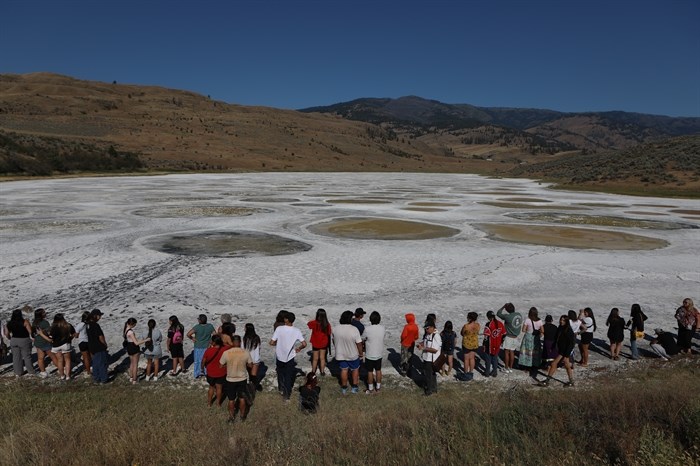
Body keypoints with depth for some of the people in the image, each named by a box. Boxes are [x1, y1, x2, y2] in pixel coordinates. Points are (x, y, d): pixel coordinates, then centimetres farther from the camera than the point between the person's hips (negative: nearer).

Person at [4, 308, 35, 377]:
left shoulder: (9, 323, -1)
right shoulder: (24, 322, -16)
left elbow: (7, 334, 5)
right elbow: (30, 331, -19)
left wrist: (11, 339, 22)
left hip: (14, 341, 4)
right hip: (24, 341, -4)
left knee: (16, 357, 14)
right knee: (27, 356, 8)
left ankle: (18, 372, 22)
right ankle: (31, 371, 16)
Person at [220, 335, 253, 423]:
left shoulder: (226, 353, -18)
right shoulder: (246, 353, -16)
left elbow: (221, 365, -6)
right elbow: (250, 365, -5)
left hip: (230, 380, -1)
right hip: (242, 379, 1)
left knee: (231, 400, 18)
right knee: (242, 398, 20)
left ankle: (231, 417, 33)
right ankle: (242, 415, 35)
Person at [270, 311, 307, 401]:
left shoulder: (279, 329, -18)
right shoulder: (296, 331, -13)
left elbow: (271, 343, -17)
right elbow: (304, 344, -15)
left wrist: (277, 344, 4)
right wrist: (299, 348, 5)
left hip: (279, 356, 0)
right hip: (290, 357, 0)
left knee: (280, 373, 27)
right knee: (288, 376, 16)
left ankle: (281, 388, 40)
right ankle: (286, 394, 22)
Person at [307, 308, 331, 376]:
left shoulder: (314, 323, -20)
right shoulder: (327, 325, -15)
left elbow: (308, 324, 1)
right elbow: (329, 334, -7)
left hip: (315, 344, -1)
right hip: (324, 344, 1)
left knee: (315, 359, 14)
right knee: (322, 358, 16)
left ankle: (313, 372, 27)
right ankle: (322, 372, 24)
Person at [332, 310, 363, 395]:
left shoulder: (335, 329, -13)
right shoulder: (354, 329, -26)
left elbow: (333, 341, 2)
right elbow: (359, 343, -19)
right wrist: (361, 353, -3)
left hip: (340, 355, 3)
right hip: (353, 355, -3)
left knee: (344, 370, 20)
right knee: (355, 369, 20)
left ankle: (344, 388, 31)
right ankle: (354, 387, 29)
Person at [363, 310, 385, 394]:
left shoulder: (367, 329, -24)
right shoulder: (383, 328, -12)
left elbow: (362, 339, -9)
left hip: (370, 355, -3)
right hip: (379, 354, 4)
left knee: (370, 372, 12)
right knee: (378, 370, 19)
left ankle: (370, 389, 25)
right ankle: (378, 387, 32)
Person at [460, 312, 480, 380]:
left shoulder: (466, 326, -27)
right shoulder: (478, 325, -13)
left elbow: (461, 333, -10)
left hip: (467, 344, -4)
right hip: (475, 344, 4)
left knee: (466, 359, 12)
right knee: (472, 358, 19)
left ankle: (466, 373, 23)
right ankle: (471, 372, 28)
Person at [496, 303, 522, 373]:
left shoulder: (508, 316, -21)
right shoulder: (519, 315, -1)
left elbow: (498, 314, -10)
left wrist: (503, 306, -4)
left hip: (509, 337, -6)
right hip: (515, 337, 6)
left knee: (507, 352, 4)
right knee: (512, 352, 14)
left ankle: (506, 369, 10)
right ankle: (510, 368, 21)